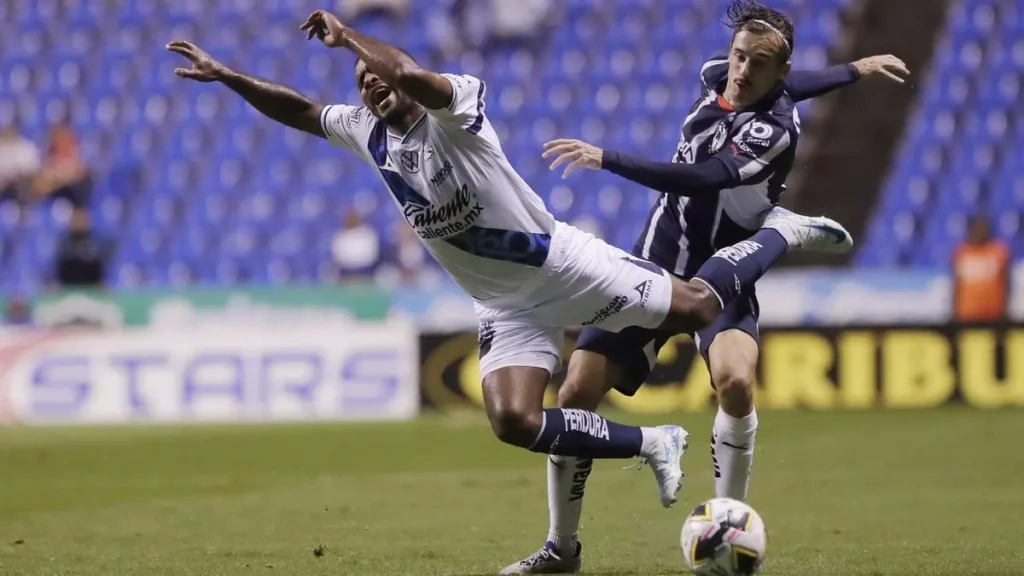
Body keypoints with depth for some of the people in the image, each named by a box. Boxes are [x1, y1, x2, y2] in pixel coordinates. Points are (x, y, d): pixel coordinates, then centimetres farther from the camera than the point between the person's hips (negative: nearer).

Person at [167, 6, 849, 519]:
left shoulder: (455, 106, -18)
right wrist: (225, 75, 8)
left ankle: (781, 233, 29)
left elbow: (408, 73, -40)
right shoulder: (366, 132, 3)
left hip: (564, 263, -5)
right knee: (513, 421, -15)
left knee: (697, 308, -1)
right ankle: (654, 444, 1)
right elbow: (301, 111, 15)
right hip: (507, 308, 6)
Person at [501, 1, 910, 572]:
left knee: (736, 382, -34)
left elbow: (701, 179, -33)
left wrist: (606, 159, -33)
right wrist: (853, 70, 23)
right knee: (577, 393, -5)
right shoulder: (715, 75, 0)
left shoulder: (776, 129, -20)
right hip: (655, 267, 5)